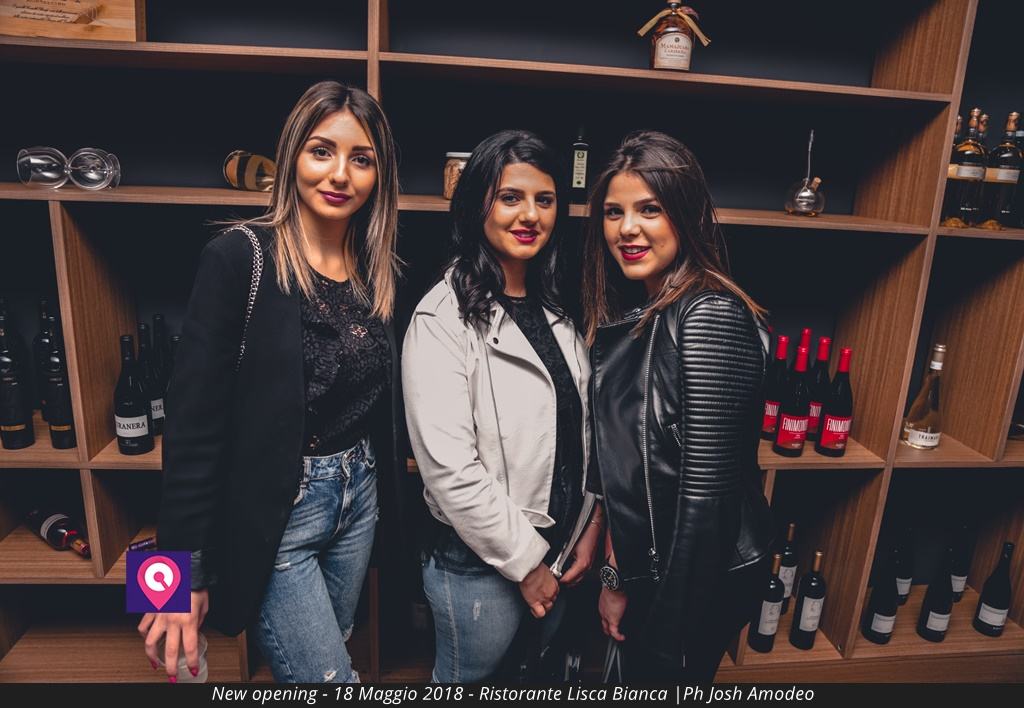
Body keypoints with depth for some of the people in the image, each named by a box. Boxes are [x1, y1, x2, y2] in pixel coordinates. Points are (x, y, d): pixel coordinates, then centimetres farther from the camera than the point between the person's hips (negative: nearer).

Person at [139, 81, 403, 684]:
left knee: (324, 657, 25)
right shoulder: (241, 257, -15)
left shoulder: (380, 270, 1)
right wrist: (185, 571, -13)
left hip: (360, 496, 6)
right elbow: (194, 421, -15)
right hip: (273, 512, -5)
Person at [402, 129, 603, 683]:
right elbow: (449, 466, -23)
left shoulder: (555, 306, 3)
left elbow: (583, 426, 7)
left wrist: (590, 527, 2)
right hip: (480, 562, -6)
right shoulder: (443, 319, -19)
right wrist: (525, 560, -14)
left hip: (559, 549, 7)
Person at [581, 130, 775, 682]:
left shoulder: (710, 317, -23)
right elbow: (619, 467, 6)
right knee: (634, 676, 26)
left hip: (702, 576, -7)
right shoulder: (628, 316, 3)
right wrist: (617, 576, 8)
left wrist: (671, 633, -17)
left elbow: (707, 491, -23)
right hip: (648, 565, 8)